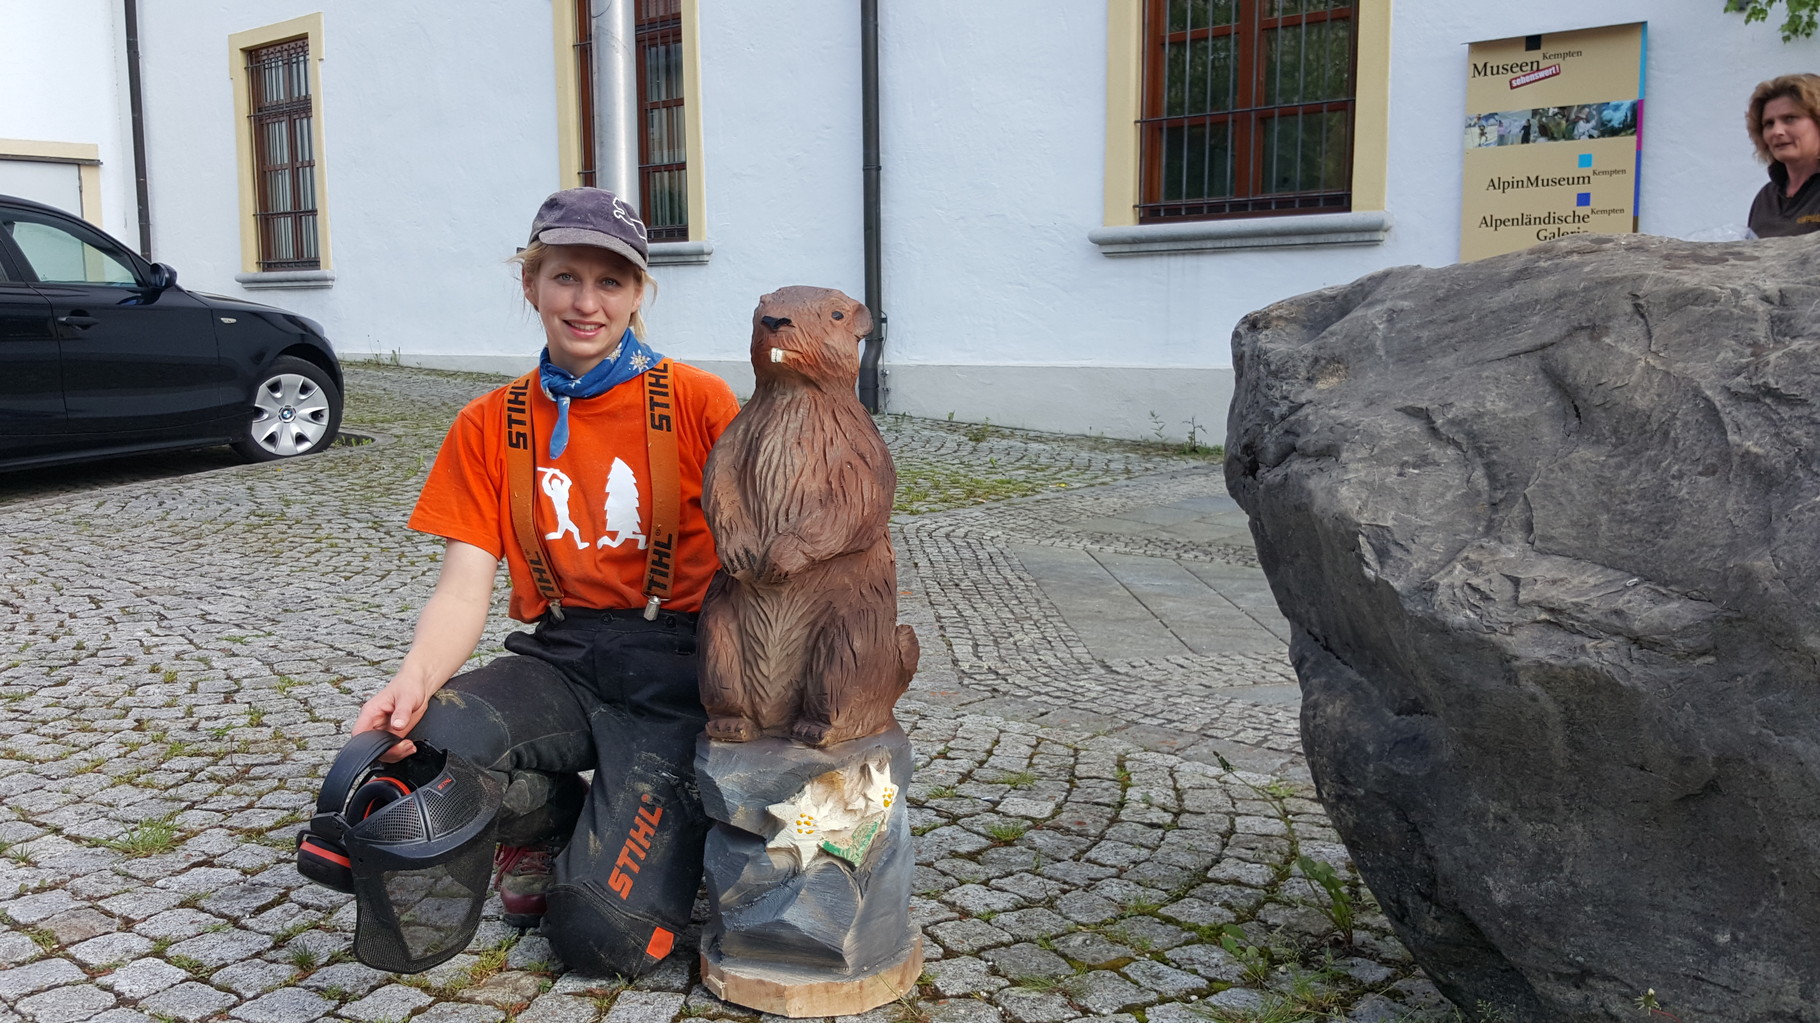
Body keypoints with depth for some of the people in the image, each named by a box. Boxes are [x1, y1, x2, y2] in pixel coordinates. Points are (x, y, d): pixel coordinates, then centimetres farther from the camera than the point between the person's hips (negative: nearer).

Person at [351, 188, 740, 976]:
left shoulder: (698, 402, -4)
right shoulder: (488, 427, 7)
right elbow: (465, 588, -1)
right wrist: (415, 678, -23)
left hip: (675, 670, -3)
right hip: (559, 663, 4)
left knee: (601, 935, -19)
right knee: (428, 742, -30)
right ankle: (546, 829, 5)